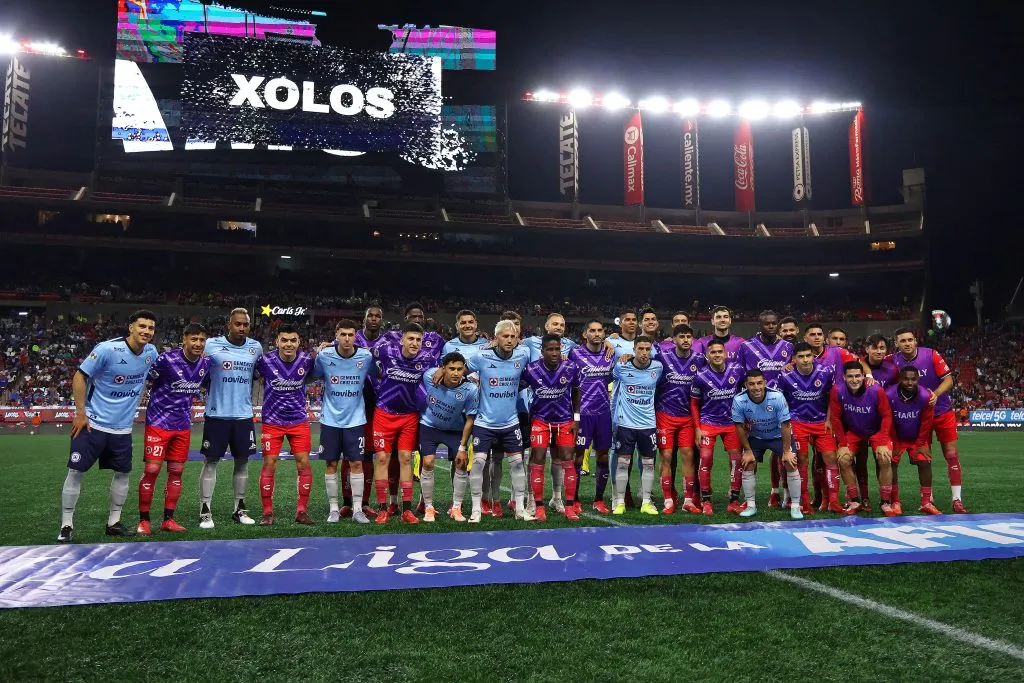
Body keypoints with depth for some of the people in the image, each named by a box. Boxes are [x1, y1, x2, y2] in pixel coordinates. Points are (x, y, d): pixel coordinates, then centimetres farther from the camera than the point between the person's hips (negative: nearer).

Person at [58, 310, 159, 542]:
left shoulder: (151, 353, -2)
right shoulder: (107, 349, -19)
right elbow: (80, 377, -13)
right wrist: (80, 413, -14)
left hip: (123, 427, 6)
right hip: (92, 423, -5)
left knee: (123, 472, 10)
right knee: (76, 471, -2)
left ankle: (114, 522, 23)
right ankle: (66, 525, 8)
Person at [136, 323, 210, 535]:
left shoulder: (205, 363, 2)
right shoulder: (166, 359, -17)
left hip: (183, 425, 5)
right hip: (158, 422, -5)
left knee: (176, 471, 8)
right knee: (152, 470, -5)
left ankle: (168, 519, 17)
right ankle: (143, 520, 7)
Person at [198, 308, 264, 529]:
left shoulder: (256, 347, 4)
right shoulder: (212, 345, -7)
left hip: (244, 415, 3)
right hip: (217, 414, -3)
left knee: (242, 461, 9)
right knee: (211, 461, 2)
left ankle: (240, 509, 21)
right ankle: (205, 511, 9)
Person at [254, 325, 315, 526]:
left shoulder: (307, 360, -8)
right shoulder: (265, 360, -12)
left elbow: (313, 376, 12)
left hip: (299, 420, 2)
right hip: (272, 421, -1)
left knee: (303, 463, -1)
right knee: (269, 464, -1)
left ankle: (301, 511, 12)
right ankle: (267, 512, 12)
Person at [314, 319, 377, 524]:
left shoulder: (366, 356, -6)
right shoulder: (324, 356, -6)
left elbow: (376, 378, 11)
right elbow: (314, 376, 11)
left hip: (355, 419, 0)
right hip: (330, 419, 0)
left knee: (356, 463, 0)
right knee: (331, 464, 5)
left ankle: (357, 509, 10)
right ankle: (333, 509, 16)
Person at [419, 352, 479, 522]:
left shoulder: (471, 390, -27)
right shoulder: (429, 376, -25)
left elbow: (470, 420, -16)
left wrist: (462, 447, -14)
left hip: (455, 430, 0)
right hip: (429, 425, 0)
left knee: (461, 464, -7)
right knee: (427, 463, -11)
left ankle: (456, 508, 10)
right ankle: (428, 508, 4)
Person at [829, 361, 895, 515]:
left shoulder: (876, 390, -26)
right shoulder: (838, 391, -23)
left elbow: (887, 415, -17)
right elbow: (836, 418, -14)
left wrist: (882, 443, -21)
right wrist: (842, 444, -14)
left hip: (877, 431, -1)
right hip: (852, 432, 1)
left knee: (885, 460, -20)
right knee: (844, 460, -16)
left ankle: (886, 502, -3)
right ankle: (854, 500, 1)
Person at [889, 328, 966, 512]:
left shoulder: (931, 355, -15)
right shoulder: (894, 360, -10)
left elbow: (948, 380, -14)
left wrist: (936, 394, -31)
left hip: (942, 411, -1)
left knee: (951, 453, -1)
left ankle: (957, 499, 6)